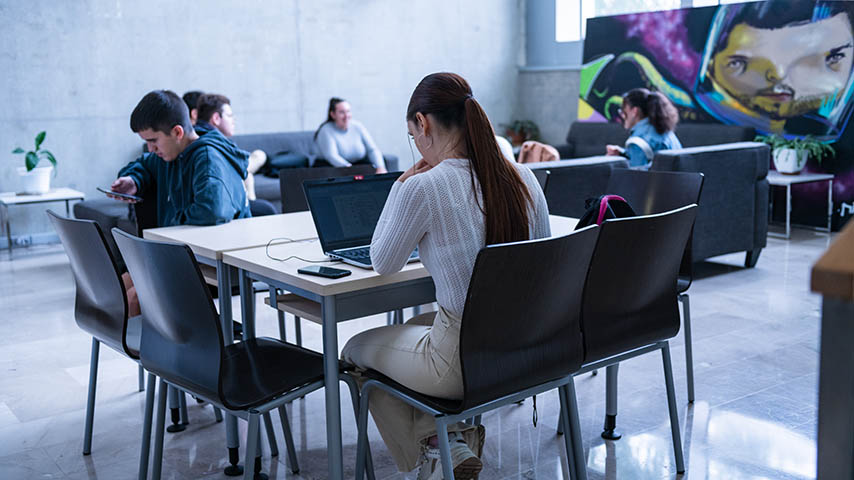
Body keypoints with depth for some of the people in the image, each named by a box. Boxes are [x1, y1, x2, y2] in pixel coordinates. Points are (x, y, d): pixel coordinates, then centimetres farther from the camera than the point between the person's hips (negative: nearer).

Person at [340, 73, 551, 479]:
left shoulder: (422, 188, -19)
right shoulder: (524, 178, -1)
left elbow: (382, 264, -1)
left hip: (465, 365, -7)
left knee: (357, 349, 22)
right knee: (416, 325, 35)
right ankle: (460, 432, 21)